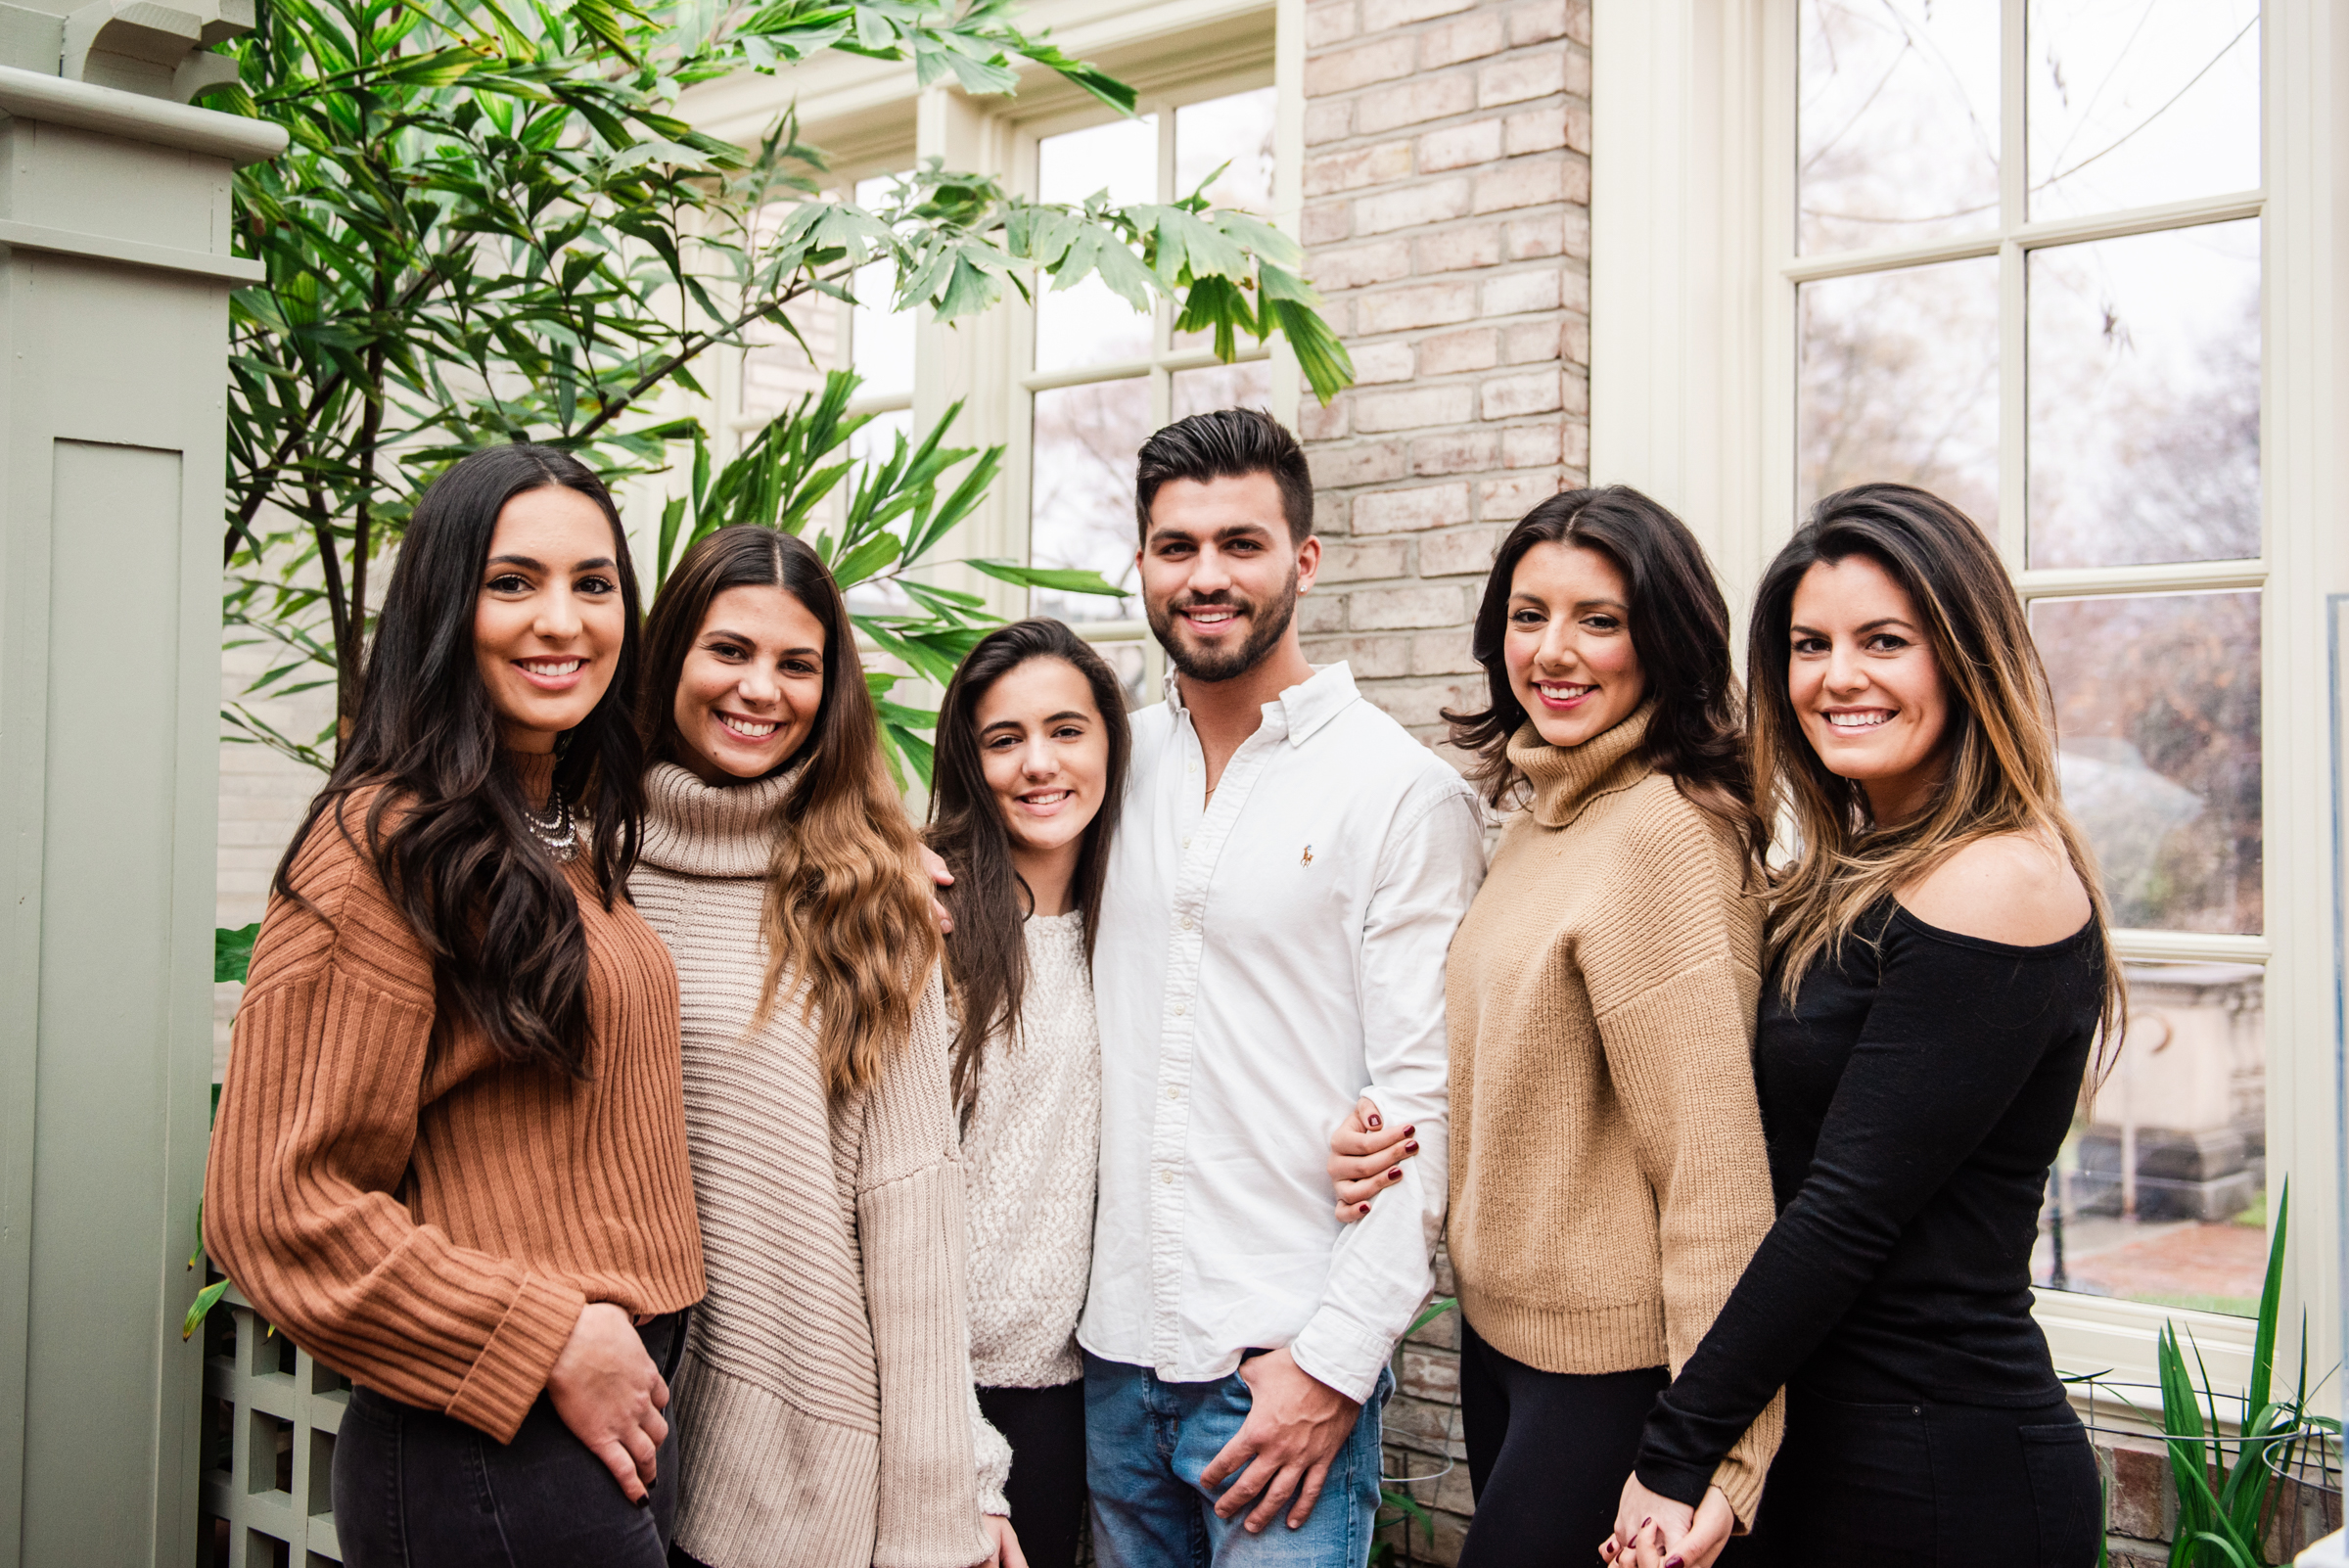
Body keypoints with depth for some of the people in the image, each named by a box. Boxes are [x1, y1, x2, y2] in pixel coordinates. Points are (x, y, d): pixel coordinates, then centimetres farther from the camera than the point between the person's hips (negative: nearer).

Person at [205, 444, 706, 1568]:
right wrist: (553, 1343, -17)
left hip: (613, 1424, 8)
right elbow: (275, 1204, -19)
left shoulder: (570, 842, 11)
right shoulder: (388, 844, -15)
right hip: (492, 1461, -8)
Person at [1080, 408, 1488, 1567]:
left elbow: (1422, 1100, -11)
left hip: (1288, 1358, -4)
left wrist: (1334, 1362, -15)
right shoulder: (1117, 766, 6)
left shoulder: (1403, 790, -8)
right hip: (1114, 1346, 5)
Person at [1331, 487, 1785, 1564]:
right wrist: (1392, 1147, -1)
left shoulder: (1664, 833, -22)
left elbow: (1713, 1159, -24)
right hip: (1497, 1318, 9)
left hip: (1607, 1358, -9)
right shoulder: (1539, 815, 8)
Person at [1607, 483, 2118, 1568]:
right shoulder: (1853, 881, 10)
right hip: (1806, 1436, 8)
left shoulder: (2004, 882, -17)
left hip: (1940, 1473, -8)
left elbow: (1849, 1211, -20)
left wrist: (1673, 1458, -17)